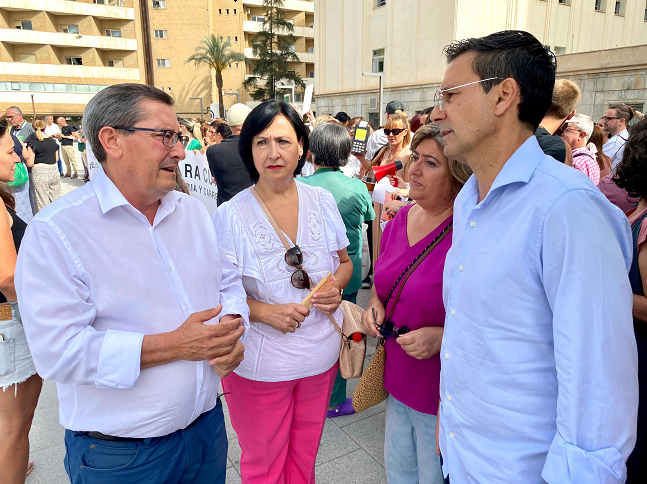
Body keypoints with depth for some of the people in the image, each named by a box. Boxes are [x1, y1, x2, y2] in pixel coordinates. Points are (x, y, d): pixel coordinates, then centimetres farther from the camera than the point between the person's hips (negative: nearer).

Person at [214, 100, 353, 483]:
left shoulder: (322, 201, -2)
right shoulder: (231, 215, -14)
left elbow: (344, 261, 10)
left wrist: (336, 288, -11)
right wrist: (266, 312, -24)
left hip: (322, 354, 4)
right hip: (260, 364, -3)